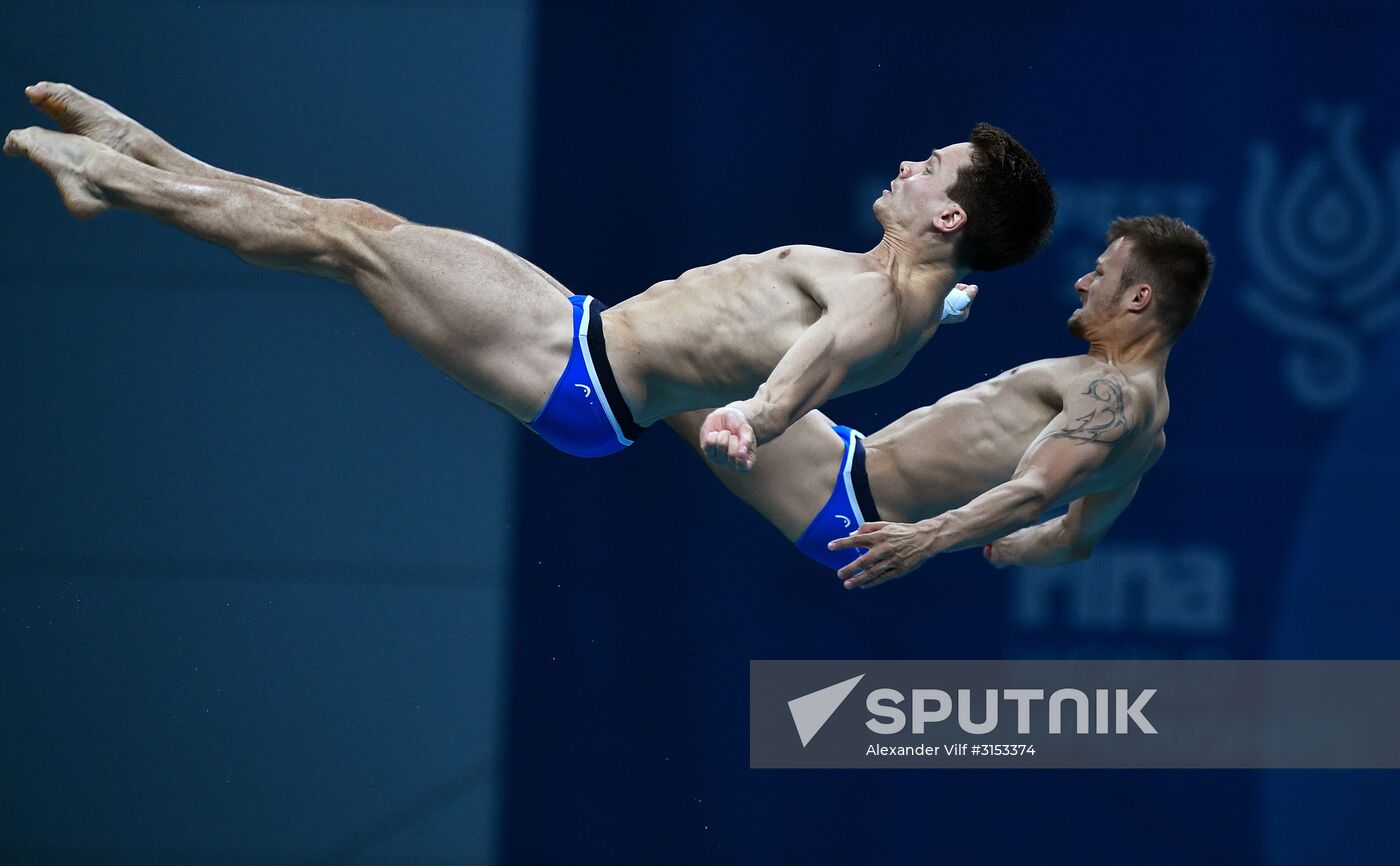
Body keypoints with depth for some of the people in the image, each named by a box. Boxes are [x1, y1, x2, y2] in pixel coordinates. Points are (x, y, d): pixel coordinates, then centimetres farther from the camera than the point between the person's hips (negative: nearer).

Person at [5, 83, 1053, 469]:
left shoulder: (884, 305, -23)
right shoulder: (899, 284, 6)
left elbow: (831, 345, -45)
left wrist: (758, 410, -66)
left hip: (583, 381, -9)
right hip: (588, 329, 9)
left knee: (352, 231, -4)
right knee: (352, 225, 12)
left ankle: (119, 179, 9)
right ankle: (135, 161, 23)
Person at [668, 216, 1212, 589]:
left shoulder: (1115, 395, -18)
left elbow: (1036, 492, -34)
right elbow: (1075, 539, 26)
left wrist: (931, 536, -49)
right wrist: (993, 547, 44)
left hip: (847, 495, -11)